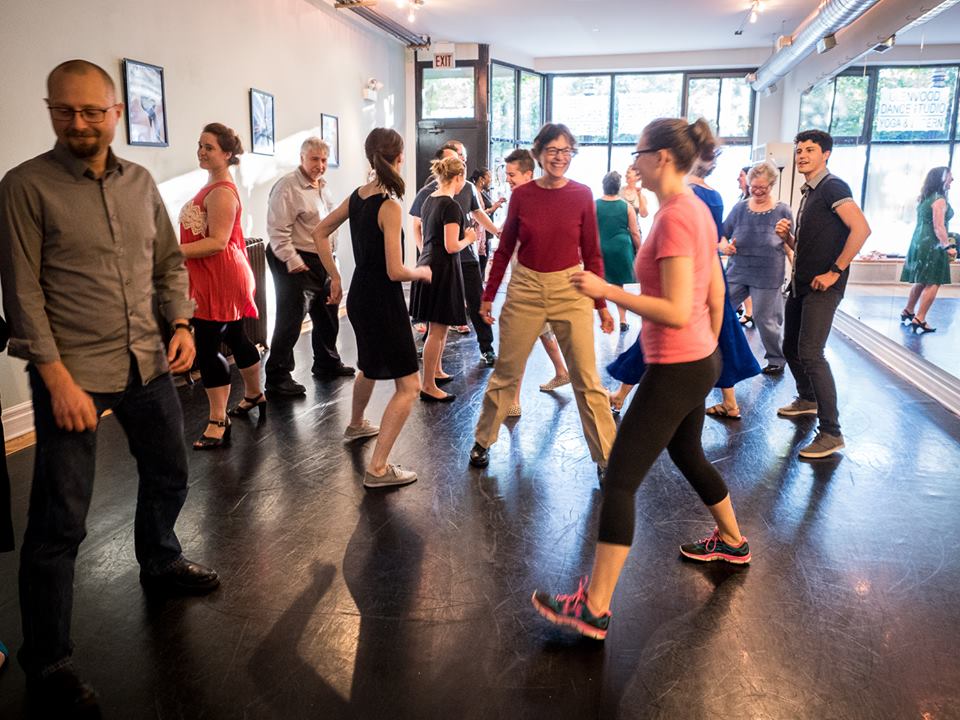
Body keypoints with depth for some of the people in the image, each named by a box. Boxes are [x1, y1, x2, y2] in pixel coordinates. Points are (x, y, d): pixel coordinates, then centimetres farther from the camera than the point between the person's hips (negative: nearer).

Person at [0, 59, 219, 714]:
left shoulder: (140, 182, 7)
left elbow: (169, 261, 14)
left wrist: (181, 323, -1)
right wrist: (57, 378, -17)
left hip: (148, 365, 6)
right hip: (71, 374, -5)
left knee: (169, 475, 22)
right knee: (60, 522, 2)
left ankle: (161, 565, 51)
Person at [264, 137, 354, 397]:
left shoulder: (322, 187, 13)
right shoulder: (288, 187, -14)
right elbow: (278, 231, -19)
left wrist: (332, 260, 18)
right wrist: (293, 262, -20)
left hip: (323, 262, 9)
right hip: (298, 263, -9)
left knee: (327, 314, 19)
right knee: (290, 320, -7)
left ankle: (327, 363, 37)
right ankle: (278, 378, 2)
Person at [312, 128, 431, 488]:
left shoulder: (357, 195, 3)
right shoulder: (390, 206, -21)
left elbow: (319, 232, 14)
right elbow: (395, 272, -23)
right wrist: (422, 272, -3)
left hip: (359, 297, 9)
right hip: (383, 302, -9)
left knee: (370, 367, 32)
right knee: (408, 386, -3)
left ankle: (356, 425, 54)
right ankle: (378, 468, -5)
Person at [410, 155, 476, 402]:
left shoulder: (428, 201, 10)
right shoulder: (451, 206, -16)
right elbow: (451, 246, -20)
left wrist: (461, 233, 16)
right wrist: (468, 238, -2)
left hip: (427, 265, 9)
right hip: (443, 270, -9)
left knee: (439, 326, 21)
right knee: (437, 330, -3)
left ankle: (436, 371, 35)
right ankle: (428, 386, 3)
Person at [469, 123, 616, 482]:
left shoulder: (582, 194, -2)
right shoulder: (521, 195, -1)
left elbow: (591, 253, 2)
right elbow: (504, 248, 6)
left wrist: (601, 303, 1)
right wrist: (488, 296, 7)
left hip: (570, 290, 0)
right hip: (525, 289, 1)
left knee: (587, 379, 1)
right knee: (505, 373, 10)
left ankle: (606, 458, 13)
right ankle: (482, 441, 29)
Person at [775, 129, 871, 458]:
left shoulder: (832, 187, -10)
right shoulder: (808, 193, 16)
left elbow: (861, 229, -23)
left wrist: (835, 271, -21)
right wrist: (787, 235, 1)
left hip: (822, 287, -9)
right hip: (800, 284, 9)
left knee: (810, 354, -15)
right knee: (791, 347, 18)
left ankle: (831, 433, -9)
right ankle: (806, 399, 41)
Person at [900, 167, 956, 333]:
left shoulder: (924, 199, 14)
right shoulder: (940, 200, -13)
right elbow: (938, 227, -20)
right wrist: (948, 247, -23)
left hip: (919, 243, 9)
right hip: (931, 246, -9)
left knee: (921, 281, 19)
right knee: (933, 283, -6)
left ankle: (907, 313, 29)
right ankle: (919, 320, -9)